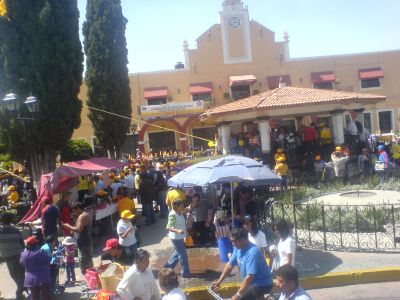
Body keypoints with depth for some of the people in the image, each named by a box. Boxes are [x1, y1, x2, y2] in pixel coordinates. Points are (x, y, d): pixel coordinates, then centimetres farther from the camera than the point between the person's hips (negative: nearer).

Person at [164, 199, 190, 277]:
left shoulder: (180, 213, 2)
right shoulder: (173, 215, -25)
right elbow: (168, 227, -31)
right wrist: (178, 231, -44)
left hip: (180, 237, 9)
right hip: (176, 237, -9)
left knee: (178, 253, 22)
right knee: (183, 254, 2)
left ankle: (168, 267, 36)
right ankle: (185, 272, 16)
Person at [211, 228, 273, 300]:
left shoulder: (252, 252, -29)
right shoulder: (238, 248, -4)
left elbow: (249, 277, -32)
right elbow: (230, 265, 5)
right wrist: (219, 281, 0)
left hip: (262, 284, -9)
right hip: (252, 282, 9)